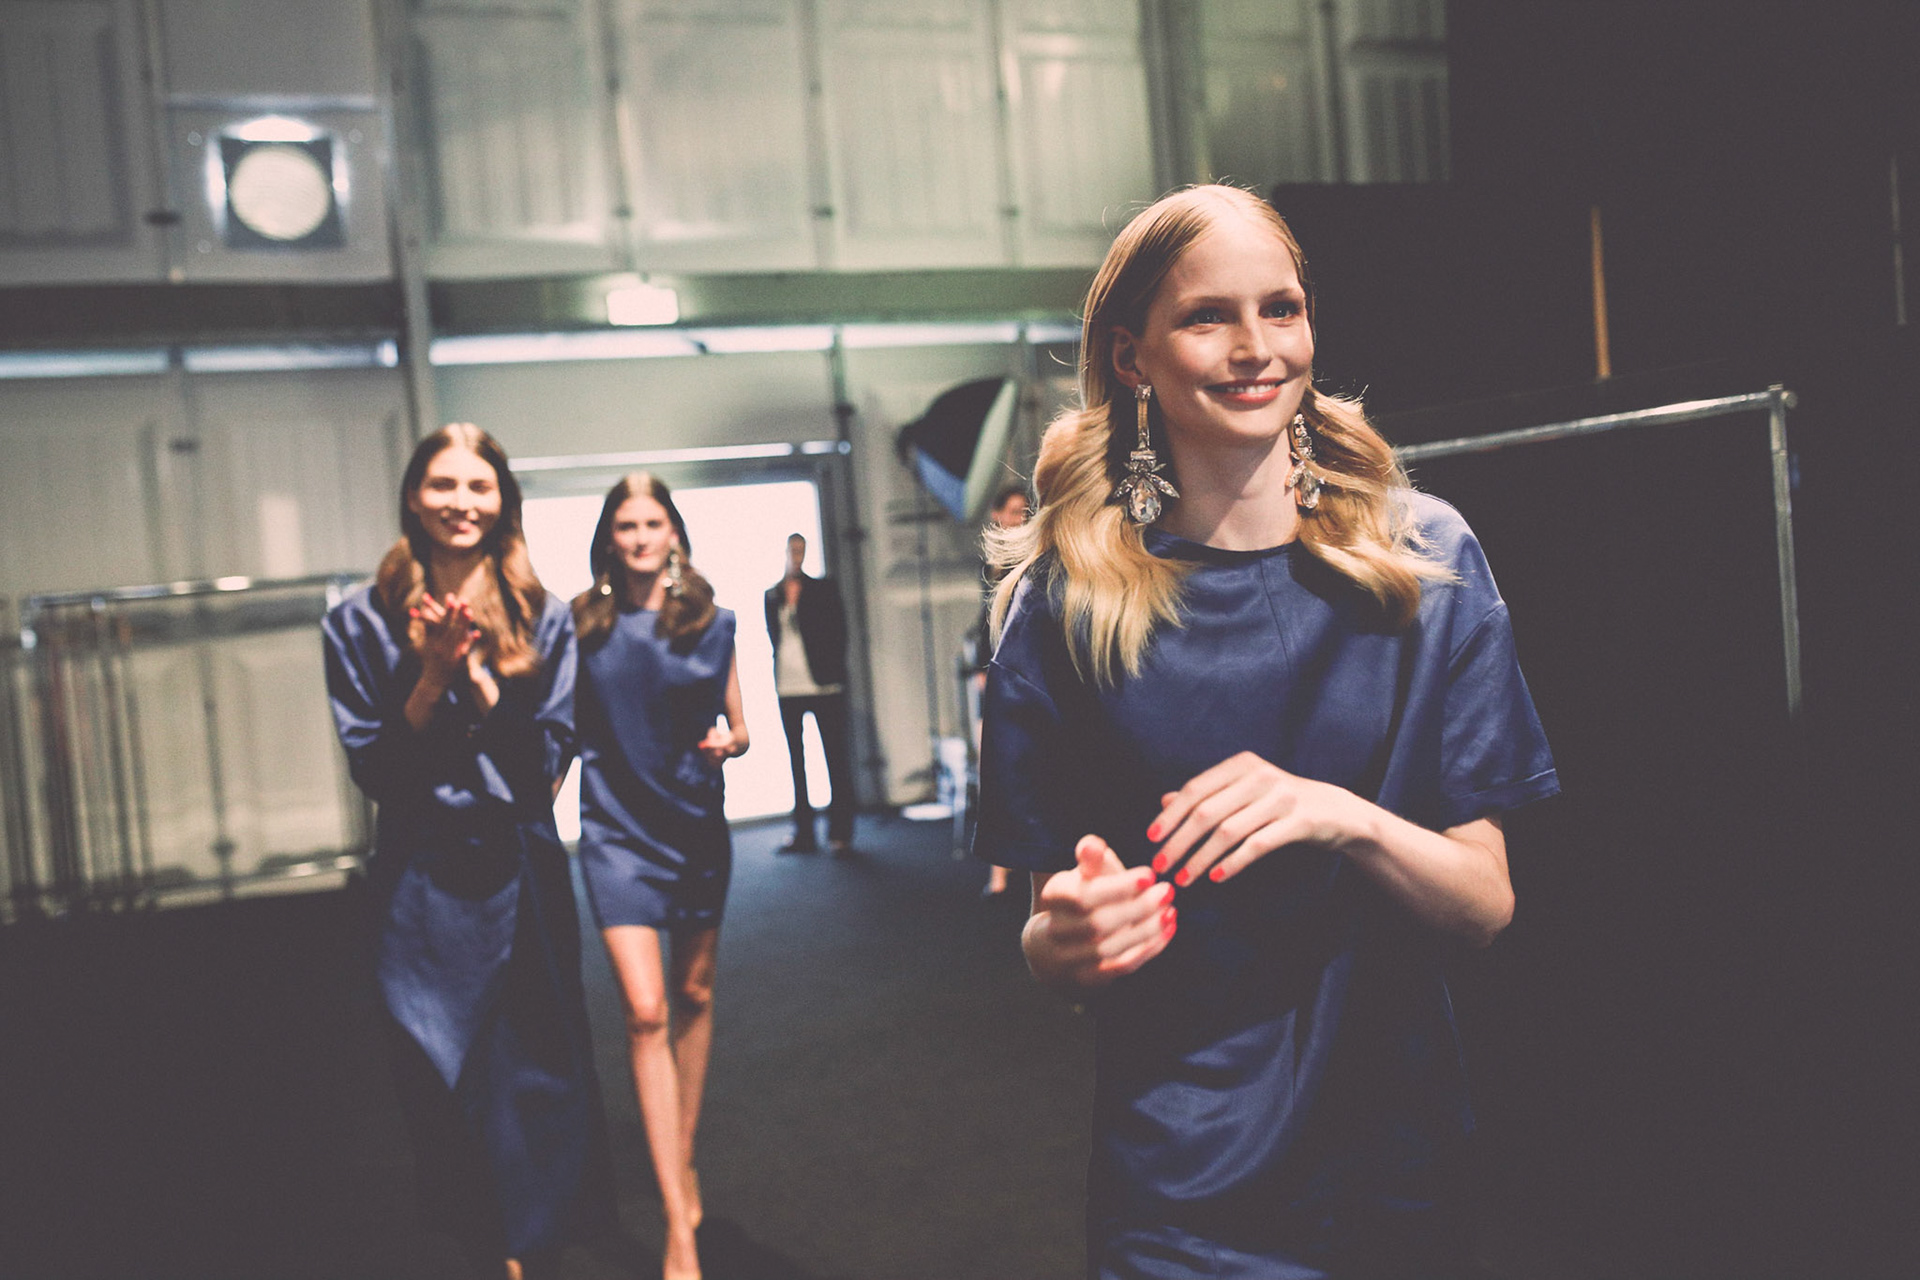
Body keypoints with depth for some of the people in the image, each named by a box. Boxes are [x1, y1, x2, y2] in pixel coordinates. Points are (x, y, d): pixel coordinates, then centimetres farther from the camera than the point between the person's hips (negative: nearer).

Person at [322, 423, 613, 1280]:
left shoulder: (542, 617, 2)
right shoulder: (362, 623, -1)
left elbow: (550, 761, -3)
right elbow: (371, 768, -4)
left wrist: (479, 677, -16)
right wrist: (432, 678, -17)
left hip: (523, 877, 1)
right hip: (422, 885, 0)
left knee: (536, 1073, 6)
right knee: (440, 1082, 6)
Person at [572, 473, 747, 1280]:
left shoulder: (711, 622, 2)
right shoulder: (584, 628, 0)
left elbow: (737, 728, 8)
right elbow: (567, 731, 6)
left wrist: (726, 742, -13)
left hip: (696, 821, 2)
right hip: (618, 828, -2)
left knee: (693, 996, 14)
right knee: (645, 1011, -11)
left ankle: (683, 1159, 34)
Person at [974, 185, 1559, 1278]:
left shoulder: (1428, 561, -6)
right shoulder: (1067, 602, -8)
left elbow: (1486, 904, -6)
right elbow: (1046, 941, -3)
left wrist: (1343, 819, -25)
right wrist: (1068, 938, -26)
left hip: (1402, 1160, 2)